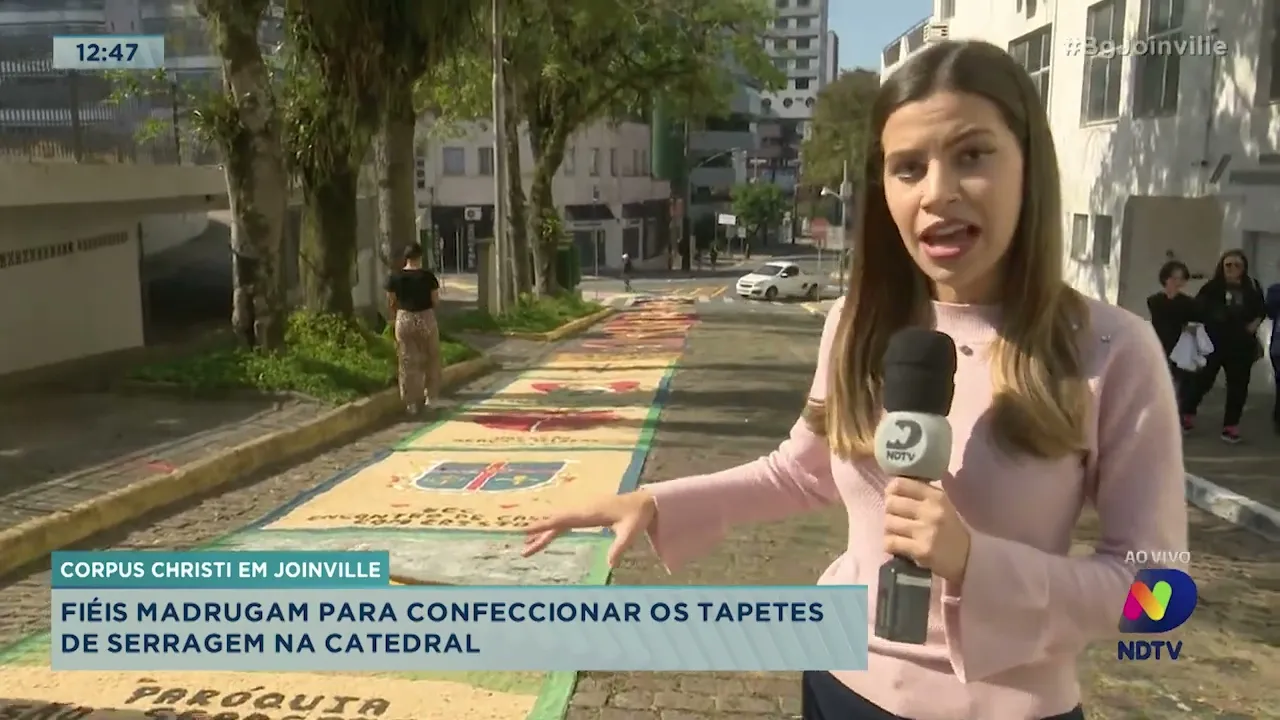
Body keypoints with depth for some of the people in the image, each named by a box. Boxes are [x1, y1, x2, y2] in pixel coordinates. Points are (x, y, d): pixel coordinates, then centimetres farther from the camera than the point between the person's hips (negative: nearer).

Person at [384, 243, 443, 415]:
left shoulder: (395, 277, -3)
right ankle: (432, 394, 25)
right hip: (426, 319, -1)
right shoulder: (427, 275, -8)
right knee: (431, 358, 18)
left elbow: (390, 303, 1)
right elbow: (436, 301, -5)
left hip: (404, 321, 2)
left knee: (408, 362, 7)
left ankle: (412, 403, 9)